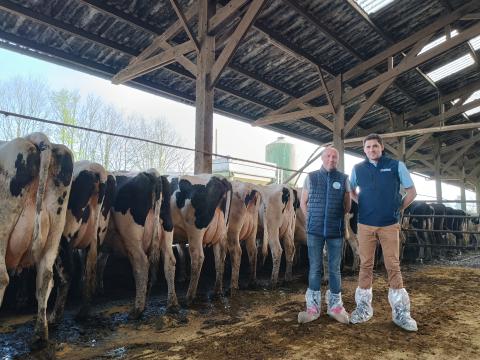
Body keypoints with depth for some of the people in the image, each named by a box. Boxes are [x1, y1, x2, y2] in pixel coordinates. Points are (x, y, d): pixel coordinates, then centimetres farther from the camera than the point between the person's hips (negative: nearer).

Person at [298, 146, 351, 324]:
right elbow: (303, 203, 11)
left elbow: (347, 206, 10)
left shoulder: (343, 179, 4)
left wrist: (335, 218, 9)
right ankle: (313, 306, 13)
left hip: (336, 230, 0)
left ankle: (335, 305, 20)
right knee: (315, 268, 3)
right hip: (315, 230, 0)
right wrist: (312, 220, 7)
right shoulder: (311, 177, 4)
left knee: (335, 268, 7)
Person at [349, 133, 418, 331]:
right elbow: (351, 190, 22)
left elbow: (411, 191, 7)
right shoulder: (358, 169, 5)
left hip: (390, 224, -1)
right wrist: (363, 204, 10)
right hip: (365, 224, 2)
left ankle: (400, 312, 11)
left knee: (393, 266, 1)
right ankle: (363, 307, 17)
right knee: (365, 265, 6)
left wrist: (398, 209, 3)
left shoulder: (396, 165, 0)